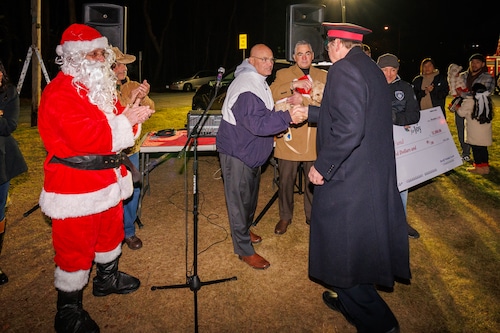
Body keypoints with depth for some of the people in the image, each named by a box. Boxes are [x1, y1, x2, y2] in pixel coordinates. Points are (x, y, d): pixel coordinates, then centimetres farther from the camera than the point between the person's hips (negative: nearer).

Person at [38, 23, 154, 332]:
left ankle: (107, 277, 47)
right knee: (76, 246, 1)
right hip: (75, 184, -9)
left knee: (110, 229, 24)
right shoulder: (60, 92, -18)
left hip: (107, 176, 10)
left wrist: (133, 112, -5)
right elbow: (83, 136, -29)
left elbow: (112, 122, 17)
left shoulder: (101, 87, 13)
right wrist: (126, 120, -26)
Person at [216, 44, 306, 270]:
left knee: (250, 195, 22)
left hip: (251, 150, 10)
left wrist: (279, 119, 9)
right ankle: (244, 250, 9)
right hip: (237, 151, -10)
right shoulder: (245, 87, -24)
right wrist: (287, 117, -37)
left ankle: (243, 232, 42)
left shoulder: (258, 82, 11)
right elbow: (257, 123, -33)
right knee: (240, 199, -2)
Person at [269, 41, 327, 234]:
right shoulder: (283, 74, 7)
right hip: (289, 138, -1)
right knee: (286, 181, 7)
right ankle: (285, 216, 26)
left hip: (314, 140, 1)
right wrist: (293, 84, -23)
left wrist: (304, 100, -19)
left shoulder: (323, 76, 9)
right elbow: (271, 94, -11)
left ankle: (312, 216, 30)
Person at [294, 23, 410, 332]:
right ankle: (347, 299, 43)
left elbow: (348, 128, -29)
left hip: (348, 180, -10)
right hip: (376, 176, 10)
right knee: (361, 243, 23)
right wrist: (309, 112, 29)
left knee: (342, 252, 4)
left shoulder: (343, 69, -17)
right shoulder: (372, 69, 12)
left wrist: (322, 166, -18)